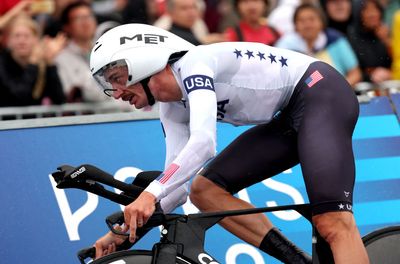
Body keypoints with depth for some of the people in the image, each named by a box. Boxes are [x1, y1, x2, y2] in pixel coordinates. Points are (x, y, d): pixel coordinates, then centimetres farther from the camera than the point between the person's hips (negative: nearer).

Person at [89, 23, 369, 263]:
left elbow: (203, 142, -33)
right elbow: (176, 181, 7)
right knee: (205, 191, 0)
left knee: (332, 222, -26)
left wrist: (151, 194, -40)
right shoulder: (173, 110, 8)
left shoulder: (194, 64, -19)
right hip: (290, 117, 10)